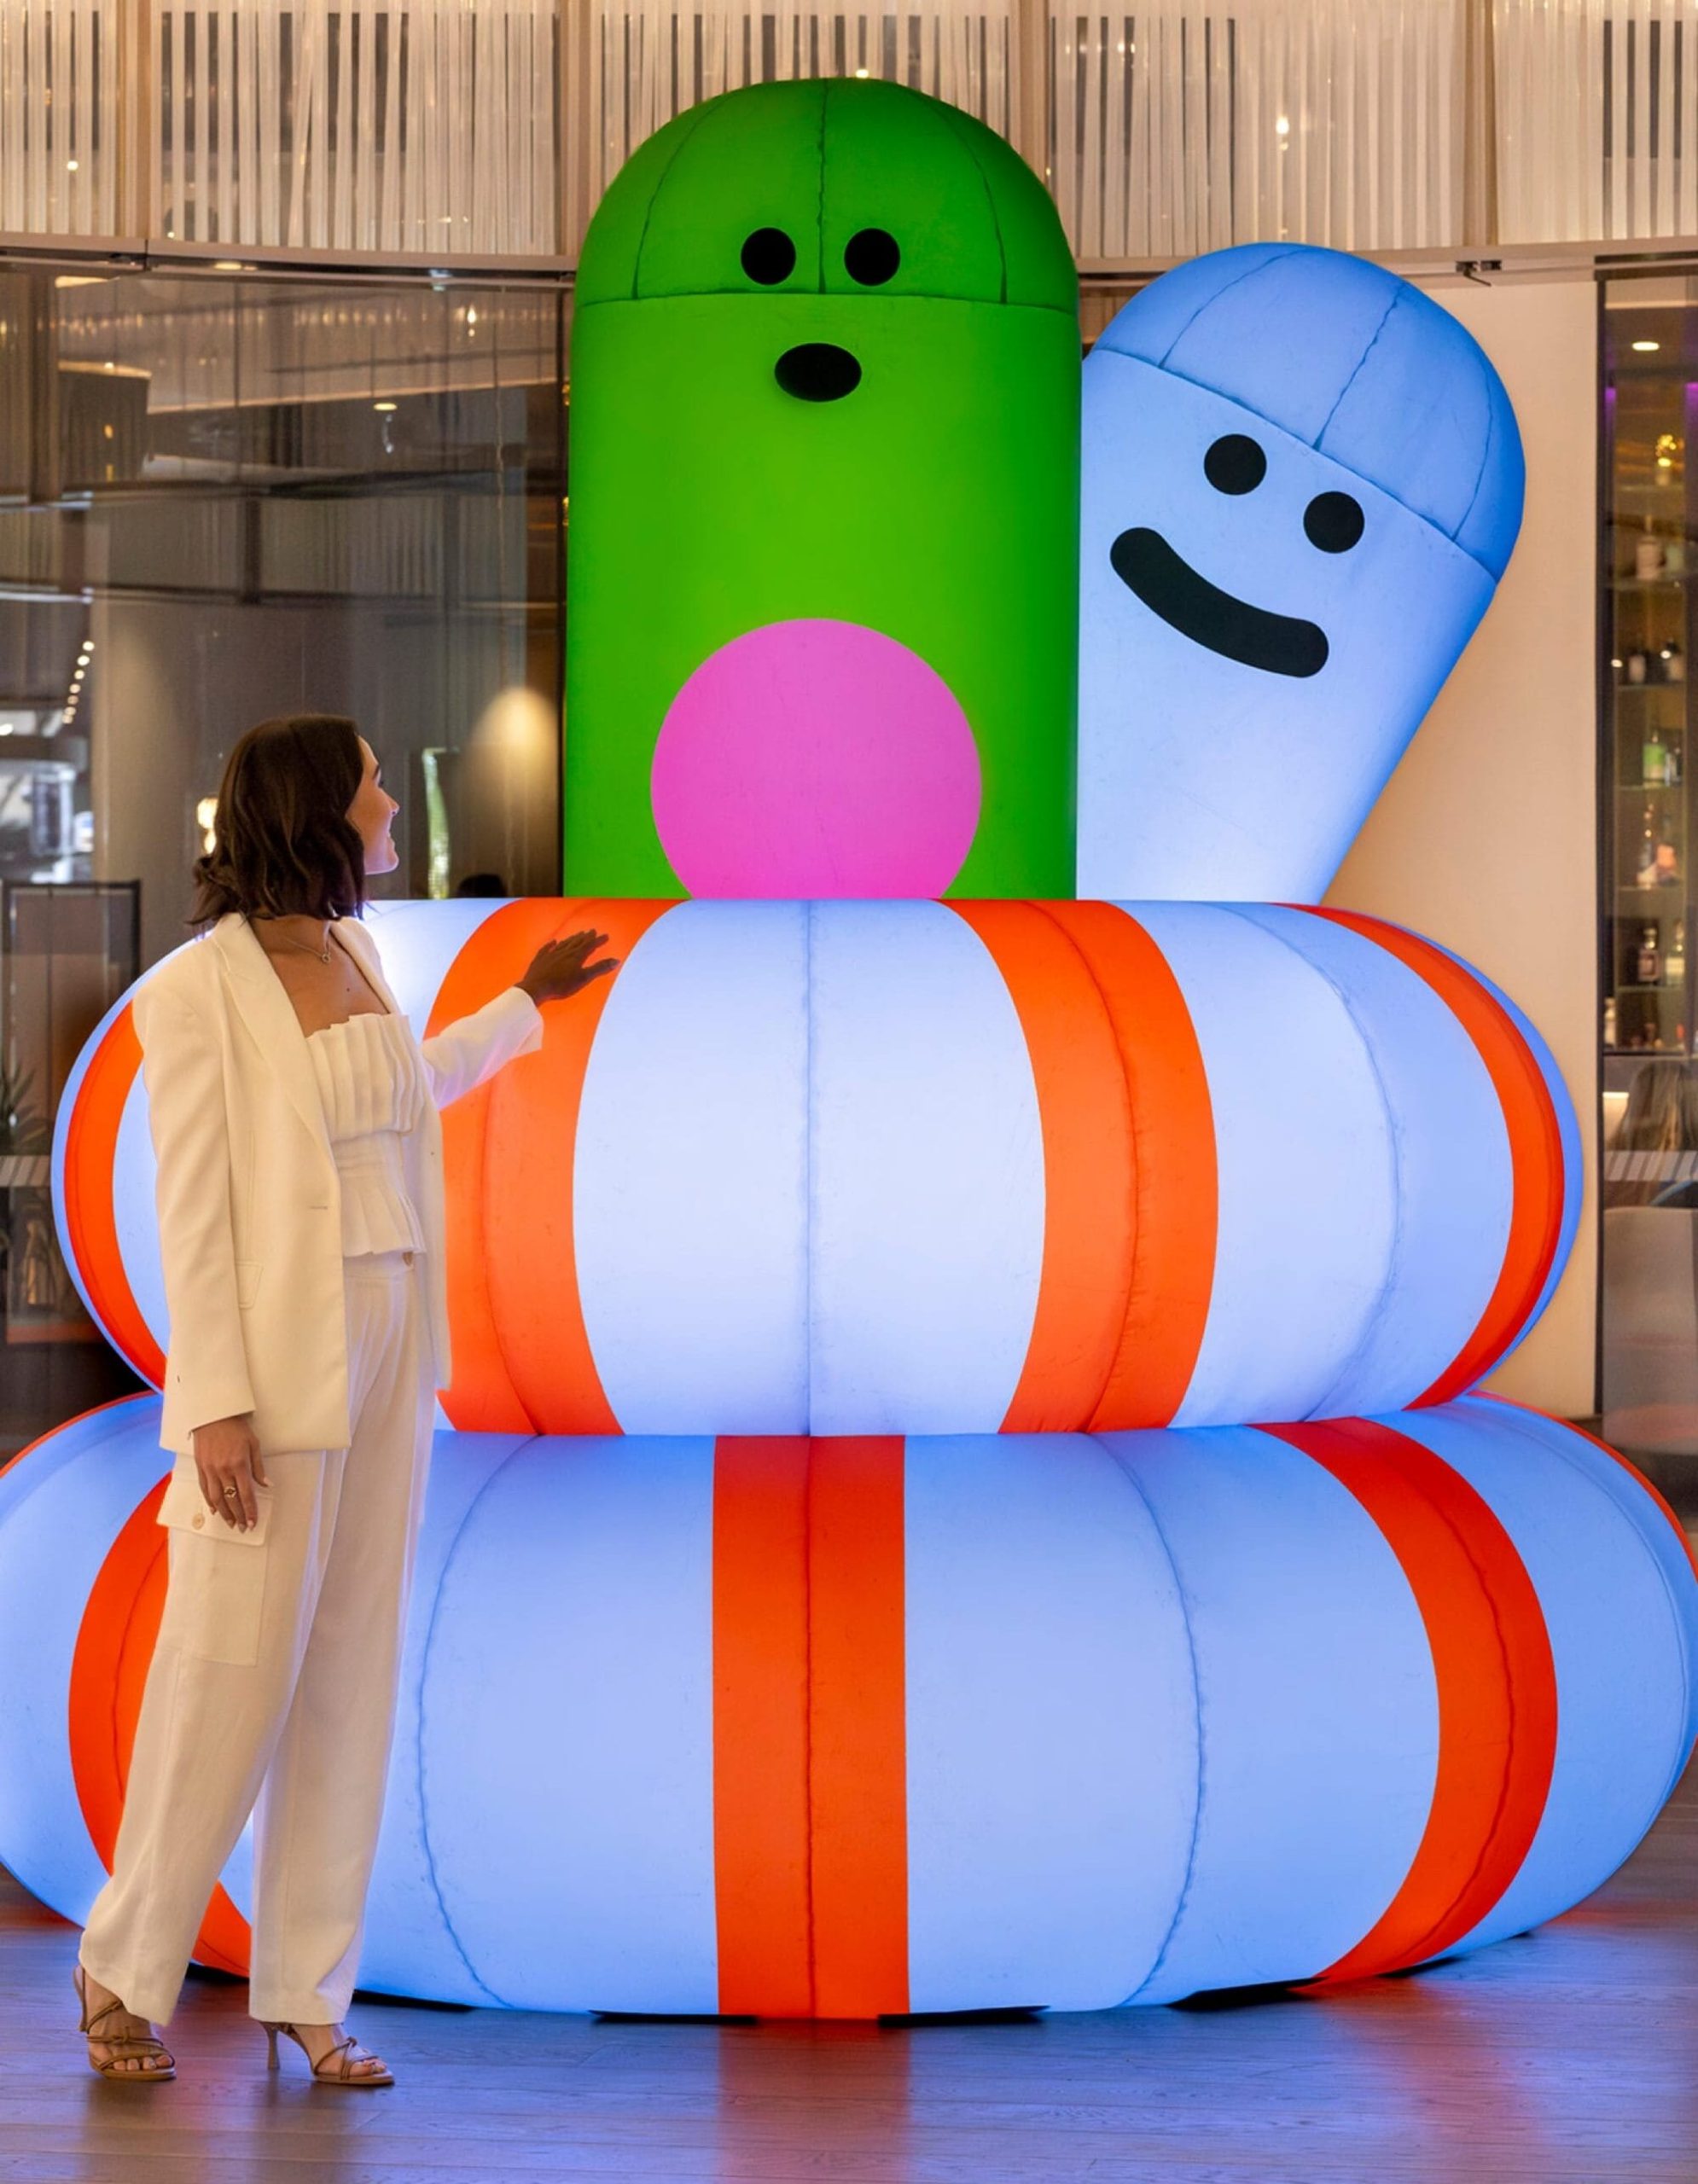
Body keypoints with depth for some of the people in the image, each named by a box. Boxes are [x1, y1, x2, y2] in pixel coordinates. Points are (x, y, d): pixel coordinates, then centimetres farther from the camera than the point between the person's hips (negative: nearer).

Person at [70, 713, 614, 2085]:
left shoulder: (351, 957, 10)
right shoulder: (198, 990, -12)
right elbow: (193, 1207, -13)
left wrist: (528, 1005, 40)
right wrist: (216, 1406, -17)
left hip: (386, 1349, 7)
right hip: (275, 1355, -7)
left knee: (354, 1669, 7)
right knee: (234, 1665, -3)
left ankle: (309, 1988, 12)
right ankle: (127, 1968, 12)